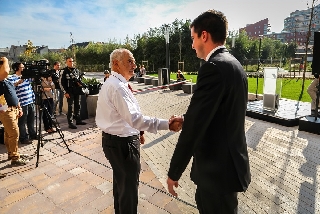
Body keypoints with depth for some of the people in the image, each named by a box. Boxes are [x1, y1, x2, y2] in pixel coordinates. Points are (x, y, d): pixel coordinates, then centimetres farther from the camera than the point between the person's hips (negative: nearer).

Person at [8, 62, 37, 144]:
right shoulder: (12, 78, -7)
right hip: (22, 103, -6)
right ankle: (23, 138, 16)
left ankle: (32, 134, 32)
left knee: (31, 120, 18)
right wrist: (18, 82, -29)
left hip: (31, 102, 7)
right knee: (22, 122, 5)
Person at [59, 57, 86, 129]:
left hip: (77, 91, 6)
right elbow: (61, 83, -7)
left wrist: (80, 83, 2)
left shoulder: (77, 70, 11)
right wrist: (65, 92, -11)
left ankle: (78, 120, 23)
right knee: (70, 107, -5)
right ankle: (70, 123, 0)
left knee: (77, 106, 12)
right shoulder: (64, 71, -5)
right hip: (69, 92, -5)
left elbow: (80, 79, 25)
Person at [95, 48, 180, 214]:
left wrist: (135, 132, 19)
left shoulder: (111, 83, 10)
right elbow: (134, 118, -34)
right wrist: (167, 124, -36)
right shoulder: (118, 87, -24)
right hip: (122, 143, -11)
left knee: (120, 181, 26)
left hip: (113, 139, 11)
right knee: (129, 187, 6)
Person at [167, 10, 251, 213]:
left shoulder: (214, 67, -23)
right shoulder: (234, 64, 7)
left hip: (218, 167, -9)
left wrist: (174, 171, -14)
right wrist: (186, 118, 12)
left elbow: (195, 126, -24)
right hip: (229, 161, 9)